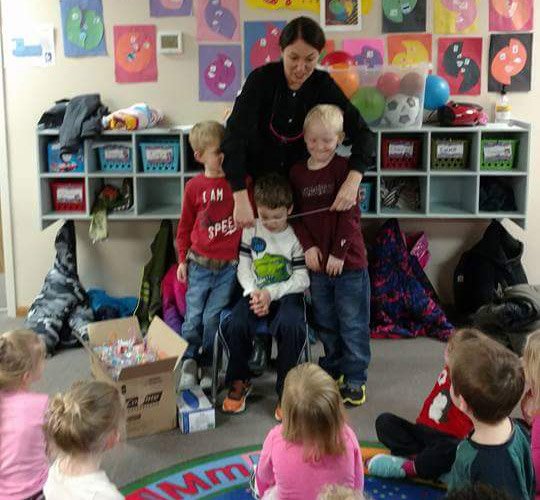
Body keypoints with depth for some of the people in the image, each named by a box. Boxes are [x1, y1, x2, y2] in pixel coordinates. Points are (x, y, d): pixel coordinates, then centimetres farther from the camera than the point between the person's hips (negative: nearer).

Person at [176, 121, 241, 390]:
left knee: (213, 318, 2)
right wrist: (182, 259, 7)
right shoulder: (194, 186, -1)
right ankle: (189, 361, 26)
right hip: (200, 264, 1)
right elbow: (185, 225, 8)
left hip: (229, 265, 0)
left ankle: (206, 365, 21)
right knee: (193, 317, 5)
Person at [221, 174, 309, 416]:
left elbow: (302, 279, -6)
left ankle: (286, 389, -15)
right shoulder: (250, 230, 4)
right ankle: (239, 381, 0)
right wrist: (254, 293, -13)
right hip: (256, 292, 3)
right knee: (236, 325, -28)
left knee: (290, 326, -35)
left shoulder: (295, 237, -4)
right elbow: (244, 267, 5)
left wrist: (271, 293, -16)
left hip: (287, 294, -2)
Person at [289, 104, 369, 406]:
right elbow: (296, 214, 6)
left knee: (353, 323, 4)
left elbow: (350, 214, -12)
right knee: (325, 322, 18)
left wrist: (339, 253, -15)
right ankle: (333, 368, 35)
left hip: (348, 260, -4)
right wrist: (308, 246, -7)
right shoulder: (298, 172, 4)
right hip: (317, 262, 5)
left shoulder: (344, 169, -9)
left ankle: (355, 378, 17)